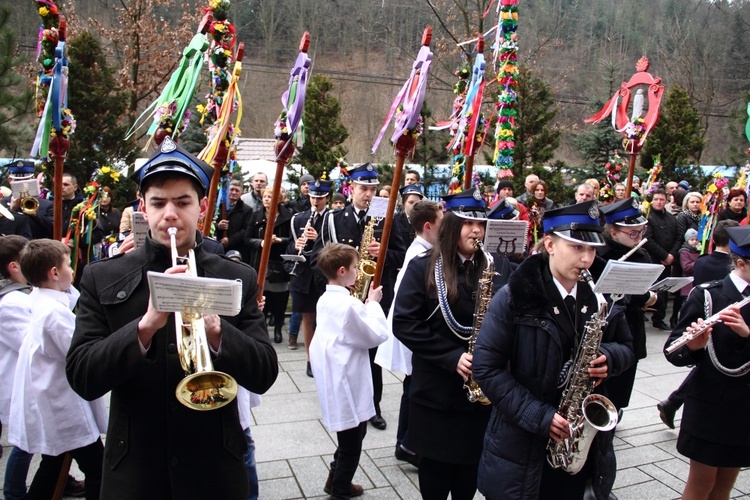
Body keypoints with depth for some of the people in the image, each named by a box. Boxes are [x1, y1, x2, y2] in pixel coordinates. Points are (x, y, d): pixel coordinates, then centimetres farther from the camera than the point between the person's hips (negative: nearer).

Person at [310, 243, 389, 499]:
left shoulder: (325, 300, 5)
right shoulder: (350, 304, -23)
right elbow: (377, 335, -15)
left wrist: (366, 306, 5)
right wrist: (373, 303, -6)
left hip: (334, 382, 10)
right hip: (348, 385, -10)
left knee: (349, 438, 26)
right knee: (351, 445, 8)